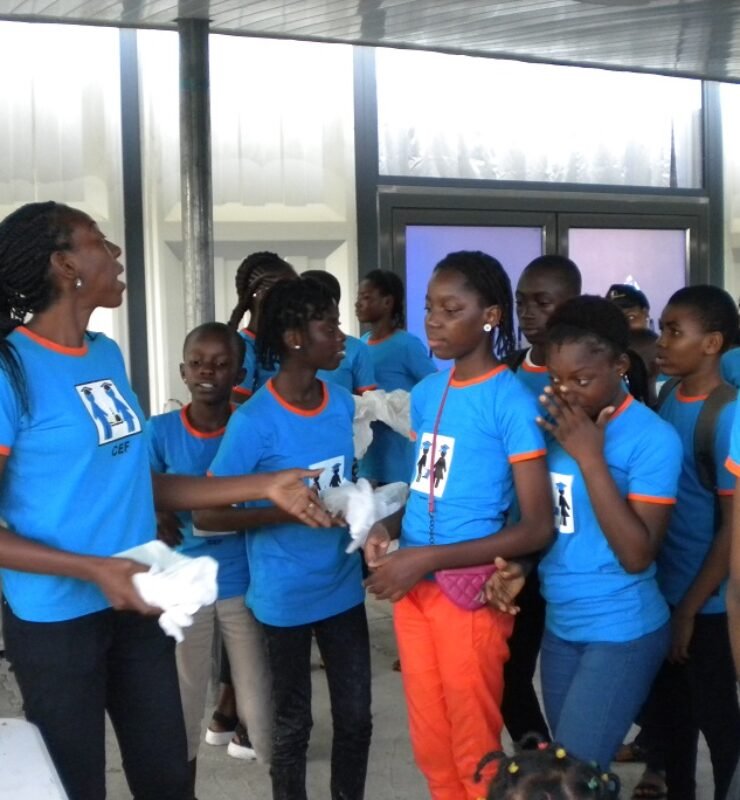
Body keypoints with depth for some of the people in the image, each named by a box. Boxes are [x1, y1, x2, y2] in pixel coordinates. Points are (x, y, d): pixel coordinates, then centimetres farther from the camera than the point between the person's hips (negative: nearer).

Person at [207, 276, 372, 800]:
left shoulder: (344, 404, 0)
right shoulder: (255, 421, -18)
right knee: (292, 721, 13)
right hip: (286, 594, -5)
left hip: (343, 585, 5)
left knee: (356, 715, 13)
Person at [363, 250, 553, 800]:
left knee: (475, 751, 9)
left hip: (469, 590, -6)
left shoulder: (511, 400, -14)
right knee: (431, 747, 19)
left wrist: (426, 559, -20)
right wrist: (388, 525, -4)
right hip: (413, 587, 6)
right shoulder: (426, 392, 6)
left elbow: (538, 527, -17)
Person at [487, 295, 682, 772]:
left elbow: (636, 555, -21)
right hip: (559, 626, 6)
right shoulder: (554, 423, 2)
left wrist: (590, 458, -23)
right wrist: (518, 564, -7)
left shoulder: (653, 438, -15)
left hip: (622, 633, -6)